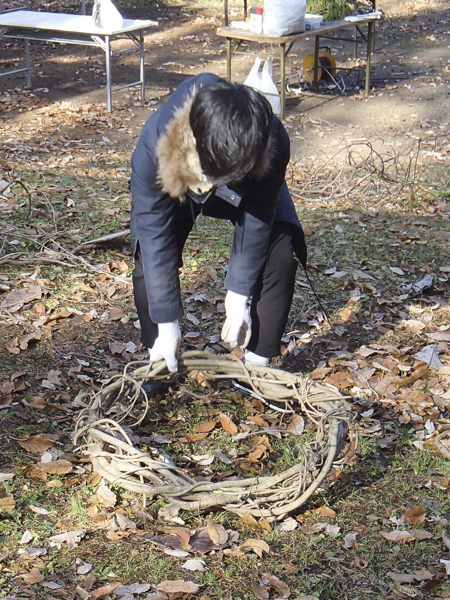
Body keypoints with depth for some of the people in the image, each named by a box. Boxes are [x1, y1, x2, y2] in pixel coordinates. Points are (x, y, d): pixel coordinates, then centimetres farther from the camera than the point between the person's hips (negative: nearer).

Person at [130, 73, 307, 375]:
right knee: (150, 260, -20)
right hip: (176, 189, 0)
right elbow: (155, 234, -32)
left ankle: (258, 364, -3)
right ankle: (160, 363, 1)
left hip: (251, 188, 1)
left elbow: (256, 221, -24)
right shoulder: (154, 147, -42)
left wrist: (239, 296, -20)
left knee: (280, 255, -20)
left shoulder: (273, 144, -40)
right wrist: (167, 322, -29)